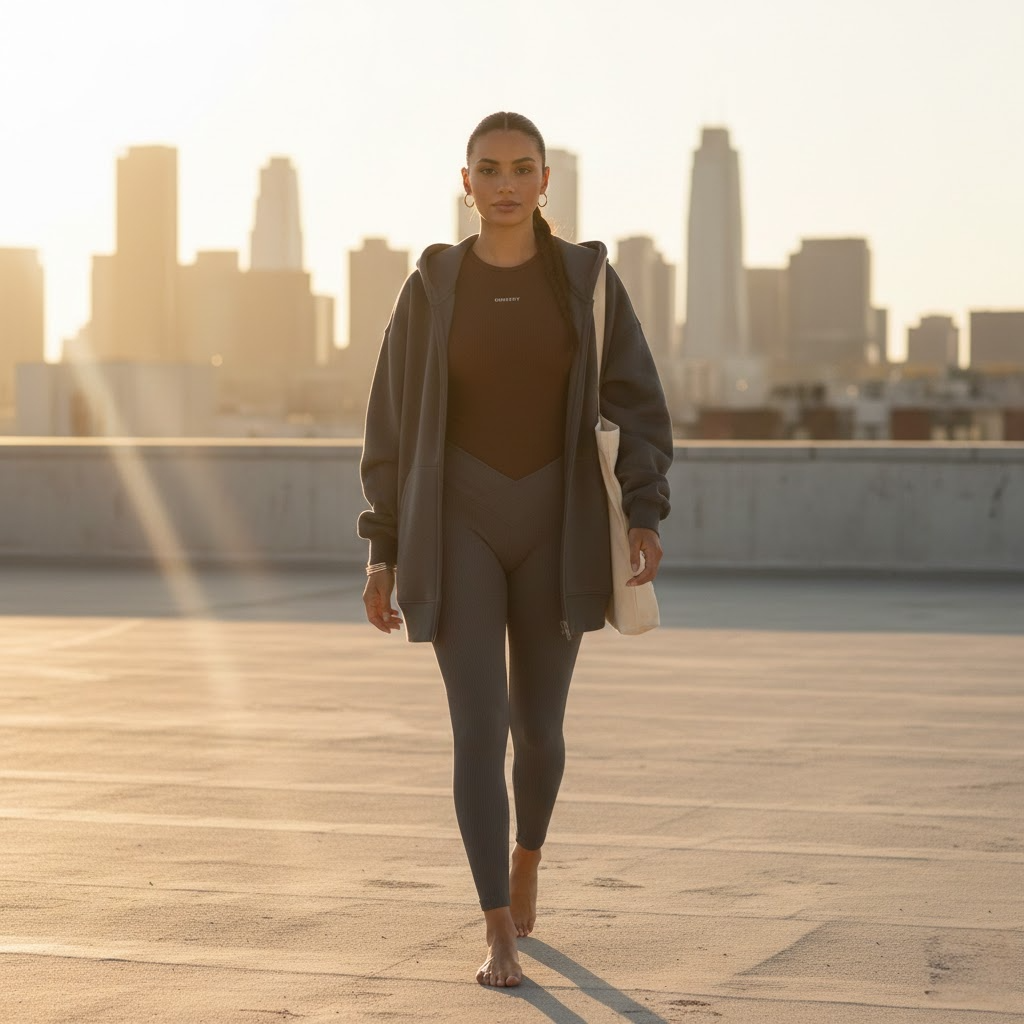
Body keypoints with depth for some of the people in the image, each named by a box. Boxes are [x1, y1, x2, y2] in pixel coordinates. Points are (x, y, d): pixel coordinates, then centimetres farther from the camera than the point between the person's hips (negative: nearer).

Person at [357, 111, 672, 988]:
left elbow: (637, 405, -2)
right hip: (458, 528, -1)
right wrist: (383, 552, 1)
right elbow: (393, 424, 4)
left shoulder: (587, 279, 0)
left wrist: (646, 517, -16)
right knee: (478, 728, -12)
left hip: (553, 527, 1)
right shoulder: (431, 288, 0)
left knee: (537, 727, 11)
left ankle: (527, 854, 44)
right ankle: (502, 939, -8)